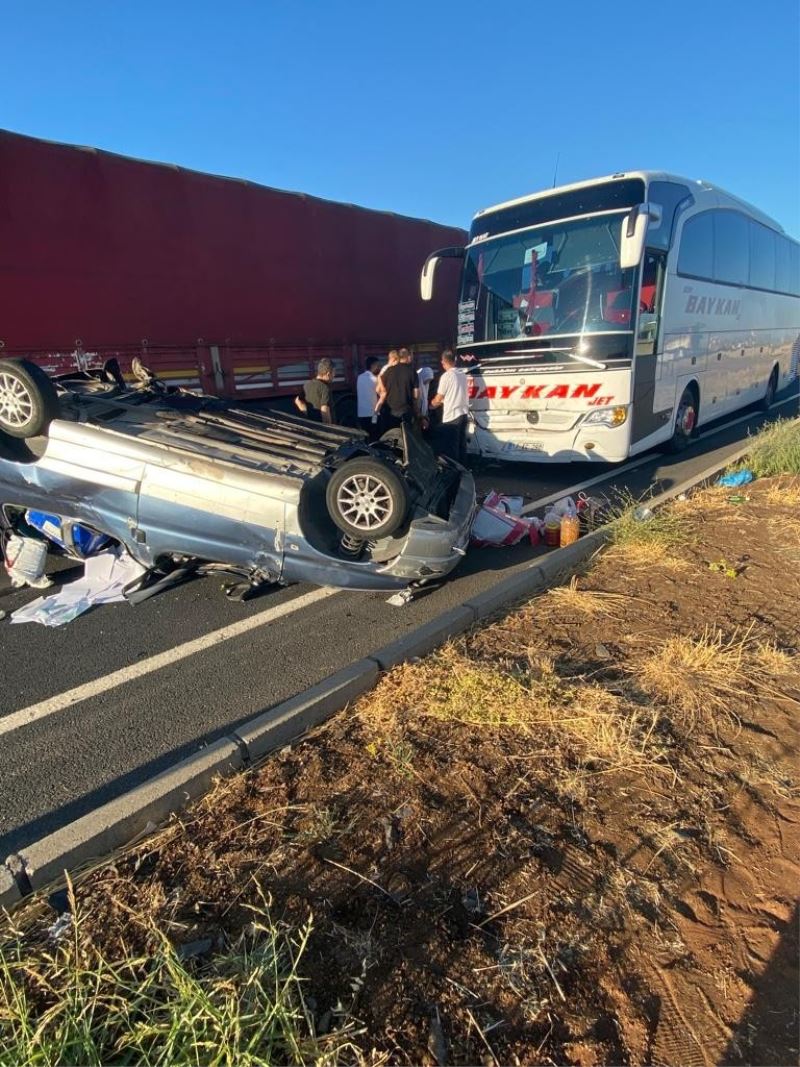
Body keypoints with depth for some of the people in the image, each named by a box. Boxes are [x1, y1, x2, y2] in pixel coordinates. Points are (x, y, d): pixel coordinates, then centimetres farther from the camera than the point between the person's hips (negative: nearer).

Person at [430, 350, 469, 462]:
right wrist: (441, 402, 25)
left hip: (451, 416, -8)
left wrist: (430, 404, 13)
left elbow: (438, 399, -7)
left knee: (450, 447, -2)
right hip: (463, 414, 8)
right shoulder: (462, 375, 9)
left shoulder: (446, 376, -12)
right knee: (461, 445, 13)